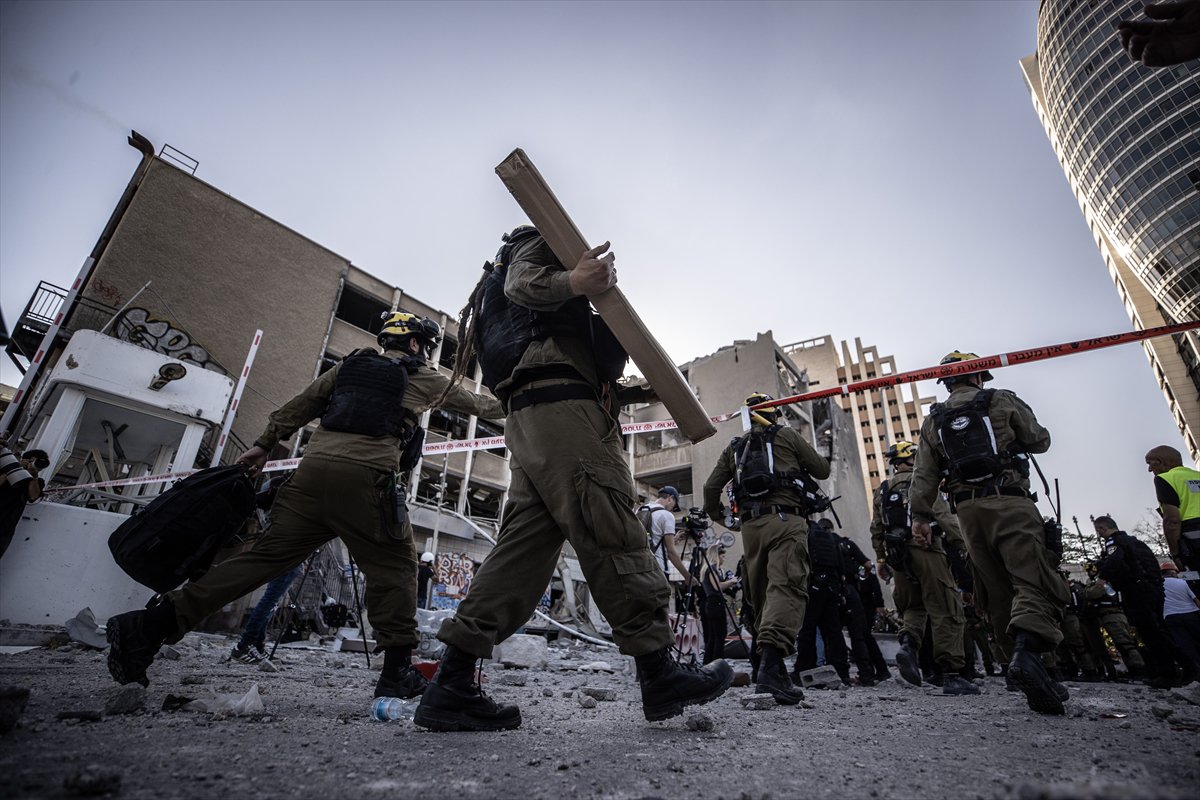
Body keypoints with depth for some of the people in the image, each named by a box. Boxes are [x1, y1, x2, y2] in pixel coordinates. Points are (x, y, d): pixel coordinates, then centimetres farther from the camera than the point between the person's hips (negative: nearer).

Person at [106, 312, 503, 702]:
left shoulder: (348, 365, 24)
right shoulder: (424, 378, 14)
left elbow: (299, 405, 23)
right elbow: (474, 403, 27)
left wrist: (263, 444, 30)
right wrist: (504, 405, 45)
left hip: (312, 471, 6)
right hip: (363, 479, -5)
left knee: (264, 556, 10)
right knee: (394, 566, 5)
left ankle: (152, 623, 8)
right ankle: (397, 671, 6)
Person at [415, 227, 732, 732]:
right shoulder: (541, 243, 16)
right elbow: (523, 282, -10)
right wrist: (571, 283, -29)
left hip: (525, 414, 10)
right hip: (560, 400, -10)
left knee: (525, 541, 0)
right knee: (608, 530, -12)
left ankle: (451, 686, -4)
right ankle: (659, 674, -8)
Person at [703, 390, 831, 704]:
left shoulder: (734, 448, 19)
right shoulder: (787, 435, 9)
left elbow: (711, 487, 15)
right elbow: (822, 470, 13)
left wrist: (715, 514, 33)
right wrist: (802, 460, 33)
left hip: (751, 525, 5)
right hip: (785, 519, -4)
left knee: (761, 595, 13)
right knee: (787, 587, -17)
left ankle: (767, 665, 18)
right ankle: (771, 665, -33)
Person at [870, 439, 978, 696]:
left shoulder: (882, 490, 15)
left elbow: (876, 529, 15)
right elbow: (944, 516, -11)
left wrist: (881, 559, 21)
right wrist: (963, 544, -8)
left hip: (897, 557, 5)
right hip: (926, 550, -5)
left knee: (914, 607, 19)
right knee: (946, 611, -2)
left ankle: (908, 644, -7)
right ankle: (952, 674, -5)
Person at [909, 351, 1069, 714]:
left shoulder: (933, 420, 13)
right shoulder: (1002, 401, 6)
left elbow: (924, 475, 6)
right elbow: (1040, 441, 16)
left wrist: (920, 515, 5)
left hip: (968, 509, 4)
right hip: (1009, 501, -3)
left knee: (997, 590, 7)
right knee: (1032, 580, -12)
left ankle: (1023, 659, 7)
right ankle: (1027, 652, -32)